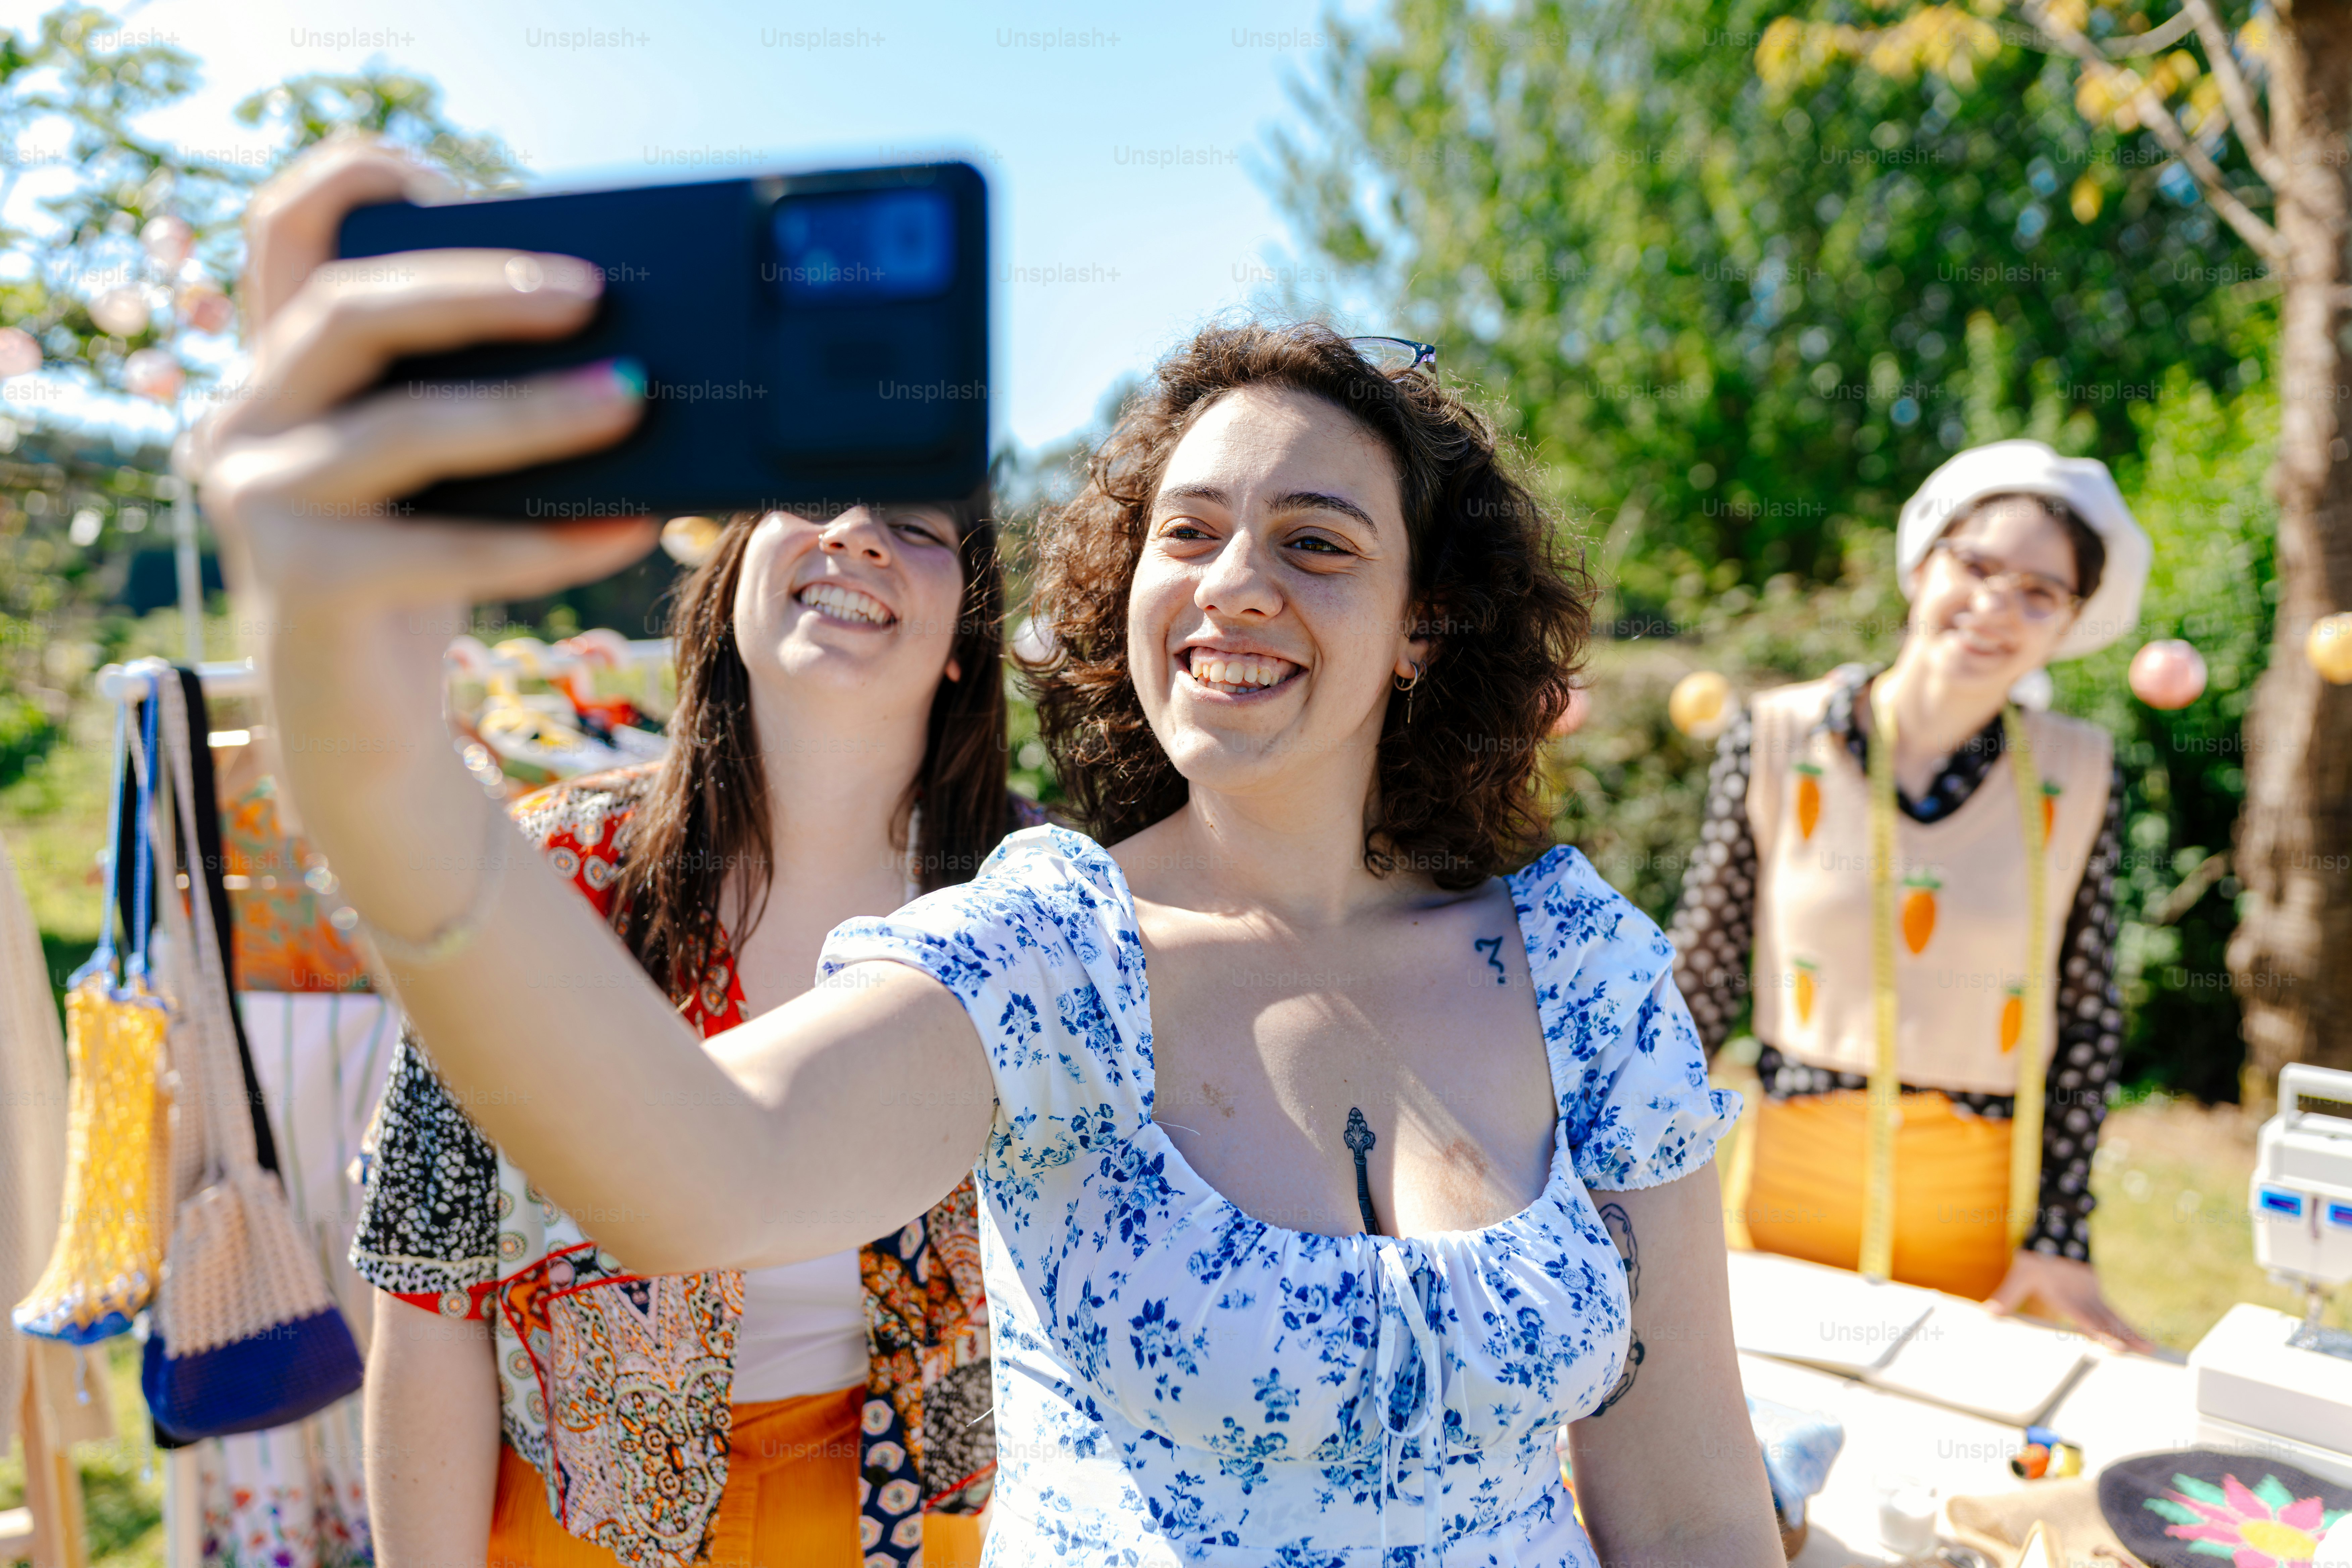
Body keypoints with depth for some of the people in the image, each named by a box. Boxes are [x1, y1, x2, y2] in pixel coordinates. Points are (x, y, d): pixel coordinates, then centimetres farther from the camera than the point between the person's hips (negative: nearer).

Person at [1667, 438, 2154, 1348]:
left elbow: (2089, 1019, 1)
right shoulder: (1779, 740, -8)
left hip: (1984, 1207, 1)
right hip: (1797, 1181, 0)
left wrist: (2061, 1236, -2)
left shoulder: (2078, 780, -5)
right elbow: (1699, 975, -2)